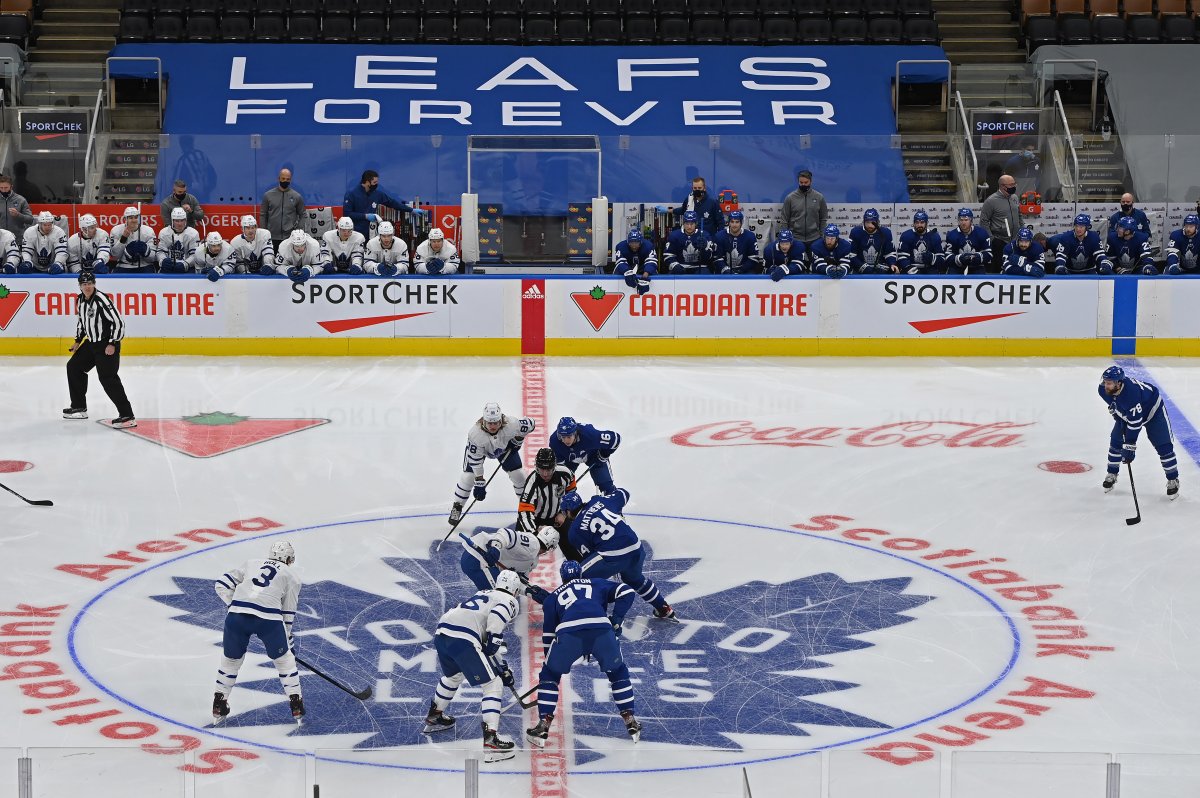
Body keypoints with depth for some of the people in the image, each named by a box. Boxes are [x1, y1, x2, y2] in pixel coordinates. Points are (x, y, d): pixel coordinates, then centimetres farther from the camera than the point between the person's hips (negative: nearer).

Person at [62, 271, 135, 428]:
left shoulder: (102, 299, -21)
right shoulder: (80, 300, 5)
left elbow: (118, 321, -22)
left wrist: (113, 344, -23)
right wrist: (78, 341, 19)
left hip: (108, 344, -9)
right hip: (92, 343, 9)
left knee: (108, 378, -17)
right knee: (74, 367, 17)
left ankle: (127, 416, -21)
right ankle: (79, 408, 30)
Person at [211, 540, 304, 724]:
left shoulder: (251, 564, 29)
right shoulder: (291, 576, 23)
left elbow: (222, 585, 22)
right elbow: (288, 614, 22)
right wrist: (288, 641, 30)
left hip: (237, 614, 2)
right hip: (268, 618, -2)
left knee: (231, 659, 22)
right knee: (284, 659, 19)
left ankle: (219, 705, 26)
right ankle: (296, 703, 17)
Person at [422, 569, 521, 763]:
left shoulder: (484, 594, 33)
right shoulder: (509, 601, 10)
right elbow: (496, 618, -13)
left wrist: (501, 666, 38)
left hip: (441, 632, 8)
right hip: (462, 639, -8)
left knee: (453, 675, 37)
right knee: (493, 685, -1)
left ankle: (433, 717, 52)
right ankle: (490, 739, -12)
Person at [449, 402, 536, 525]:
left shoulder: (511, 424, -39)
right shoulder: (475, 433, -41)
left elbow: (531, 424, -18)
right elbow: (475, 460, -33)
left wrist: (518, 440, -12)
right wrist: (479, 483, -31)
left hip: (505, 446, 2)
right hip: (479, 447, -2)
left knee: (518, 474, -3)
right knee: (468, 475, -10)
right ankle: (457, 508, 10)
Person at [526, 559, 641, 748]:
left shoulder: (553, 597, 35)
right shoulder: (597, 584, 35)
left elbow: (548, 634, 32)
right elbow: (626, 592, 21)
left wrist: (549, 659, 42)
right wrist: (615, 622, 22)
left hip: (568, 632, -1)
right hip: (602, 630, 1)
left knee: (549, 675, 23)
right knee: (618, 672, 26)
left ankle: (543, 726, 14)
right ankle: (631, 722, 23)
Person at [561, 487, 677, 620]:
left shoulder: (574, 531, 2)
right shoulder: (598, 501, 14)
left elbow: (589, 554, 5)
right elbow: (623, 494, 29)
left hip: (613, 556, -7)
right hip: (637, 549, 7)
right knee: (635, 579, 37)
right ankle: (664, 610, 48)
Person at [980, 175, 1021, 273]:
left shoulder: (1014, 198, 9)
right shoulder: (991, 201, -12)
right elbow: (983, 221, -9)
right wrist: (991, 238, -13)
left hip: (1015, 241, 6)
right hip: (999, 241, -6)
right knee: (997, 269, -4)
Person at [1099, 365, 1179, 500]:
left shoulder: (1131, 392, -44)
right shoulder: (1104, 390, -23)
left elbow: (1135, 422, -39)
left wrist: (1129, 447, -35)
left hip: (1152, 409, -6)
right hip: (1125, 414, 6)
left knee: (1164, 446, -10)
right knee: (1115, 442, 2)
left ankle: (1173, 480, 4)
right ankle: (1112, 475, 20)